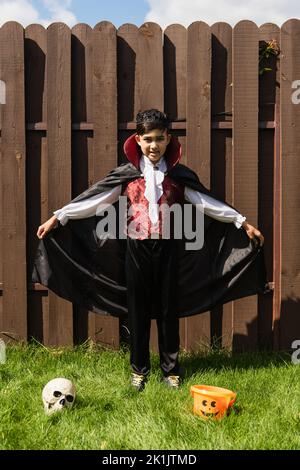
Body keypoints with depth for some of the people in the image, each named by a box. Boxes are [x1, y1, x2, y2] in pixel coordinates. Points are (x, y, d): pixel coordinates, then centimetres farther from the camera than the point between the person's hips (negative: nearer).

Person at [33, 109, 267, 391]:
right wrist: (57, 218, -7)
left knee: (169, 308, 7)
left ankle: (171, 369, 22)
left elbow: (208, 202, 5)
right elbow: (92, 199, -1)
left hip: (169, 248, 1)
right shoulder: (126, 174, 0)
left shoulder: (179, 175, 3)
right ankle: (139, 368, 23)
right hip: (137, 249, 0)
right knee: (138, 309, 8)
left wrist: (242, 222, 2)